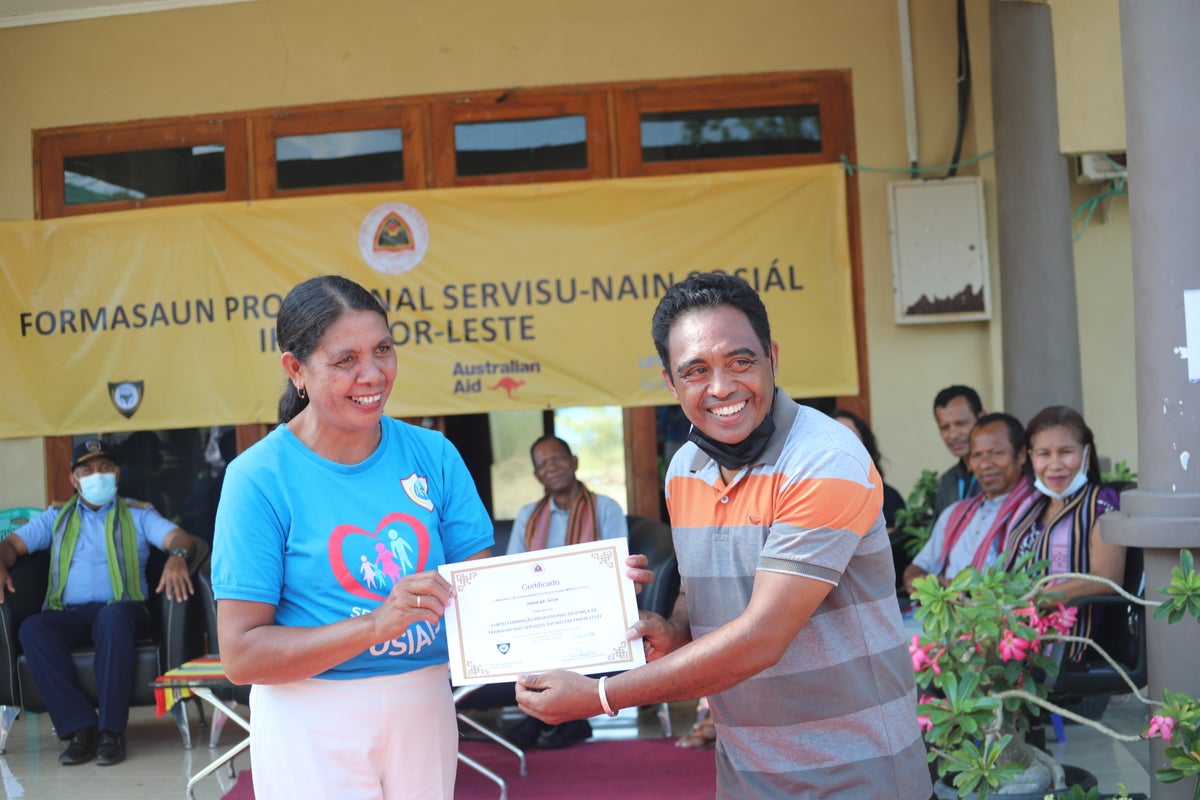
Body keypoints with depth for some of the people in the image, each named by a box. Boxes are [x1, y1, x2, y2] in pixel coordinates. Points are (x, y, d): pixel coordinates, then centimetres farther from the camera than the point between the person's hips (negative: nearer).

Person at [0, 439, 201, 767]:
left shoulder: (137, 514, 15)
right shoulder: (57, 516, 24)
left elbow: (181, 538, 0)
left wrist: (177, 557, -25)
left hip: (121, 609, -2)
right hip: (67, 614, 3)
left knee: (113, 616, -39)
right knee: (32, 629, -31)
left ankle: (111, 730, -35)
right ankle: (81, 727, -30)